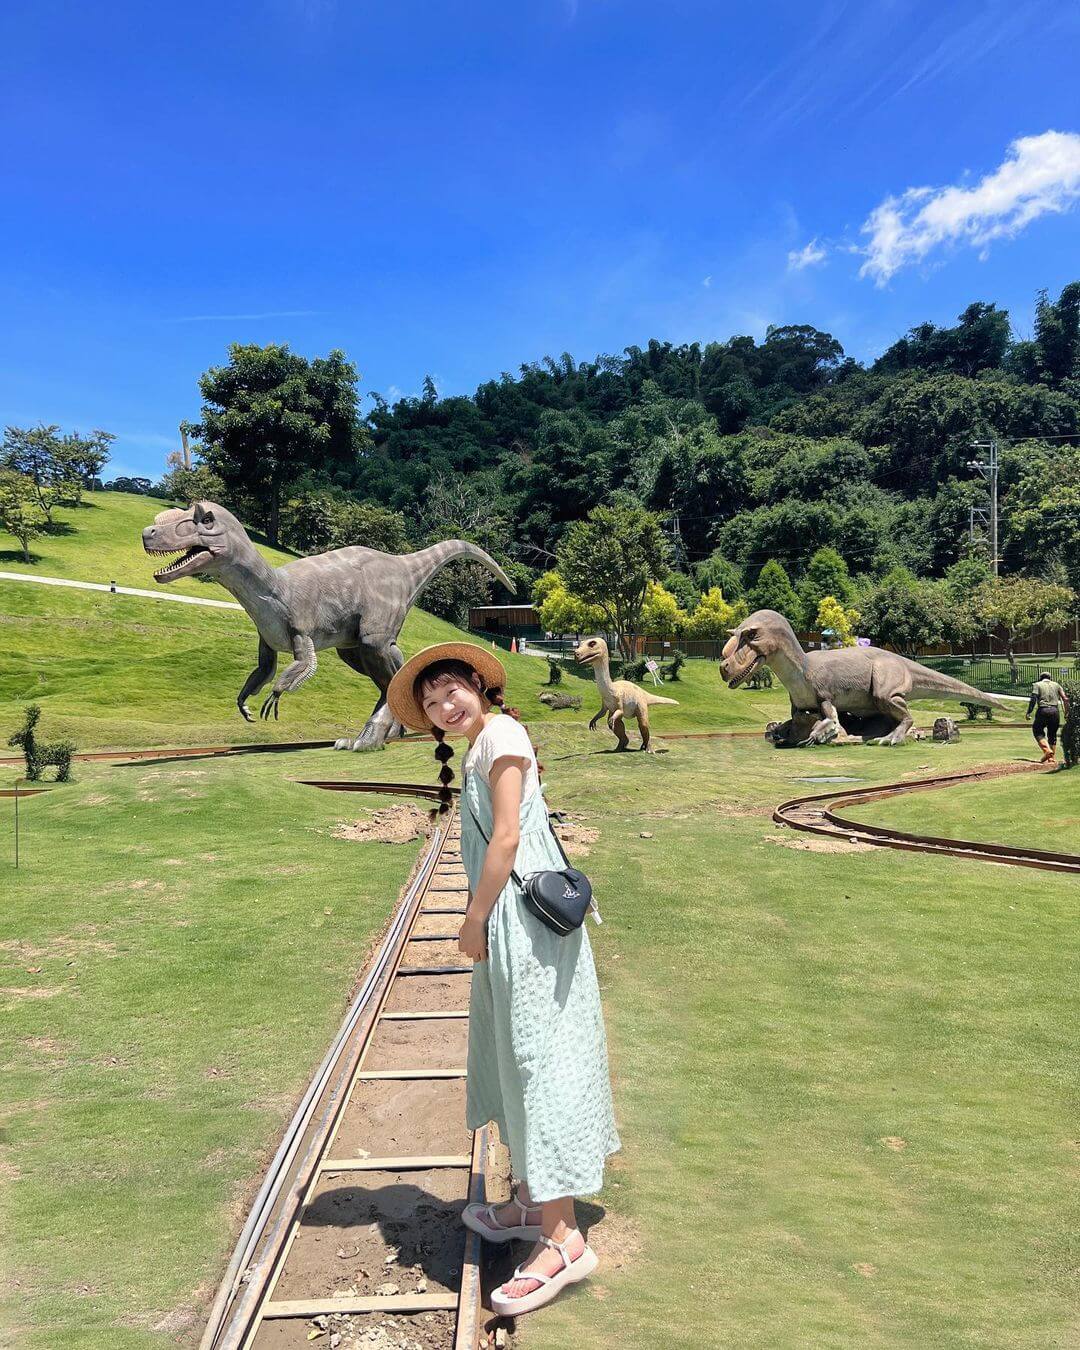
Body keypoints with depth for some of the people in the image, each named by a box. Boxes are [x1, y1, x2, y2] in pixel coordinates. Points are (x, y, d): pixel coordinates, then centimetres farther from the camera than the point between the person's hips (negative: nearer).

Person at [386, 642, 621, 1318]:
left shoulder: (500, 733, -11)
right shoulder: (481, 749, 17)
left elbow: (508, 838, -17)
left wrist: (473, 921, -11)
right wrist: (481, 921, 11)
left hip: (524, 923, -10)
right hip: (507, 923, 10)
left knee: (537, 1061, -6)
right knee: (512, 1059, 17)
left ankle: (563, 1238, 2)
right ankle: (532, 1201, 31)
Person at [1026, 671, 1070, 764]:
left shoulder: (1037, 685, 6)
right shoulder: (1056, 685, 16)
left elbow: (1033, 699, -7)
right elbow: (1065, 699, 7)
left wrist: (1028, 712, -5)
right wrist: (1066, 712, 11)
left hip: (1043, 711, -3)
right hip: (1055, 711, 3)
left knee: (1037, 731, 11)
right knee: (1052, 735, 14)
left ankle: (1047, 750, -10)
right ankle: (1052, 758, 12)